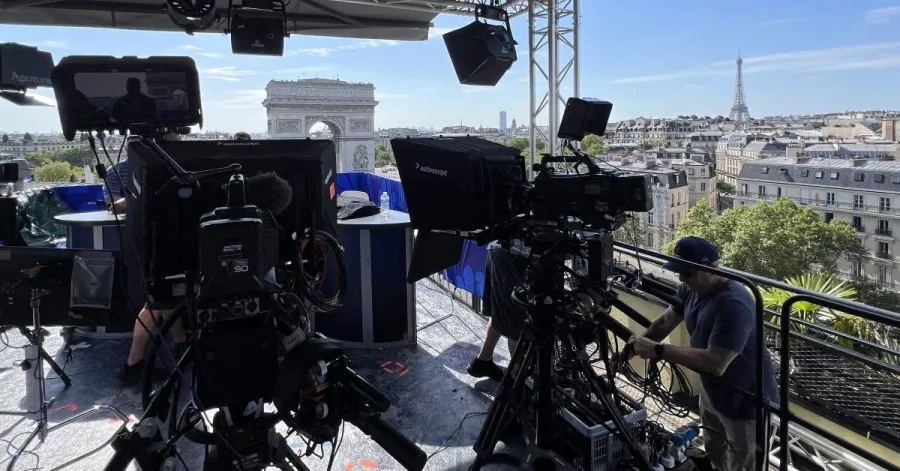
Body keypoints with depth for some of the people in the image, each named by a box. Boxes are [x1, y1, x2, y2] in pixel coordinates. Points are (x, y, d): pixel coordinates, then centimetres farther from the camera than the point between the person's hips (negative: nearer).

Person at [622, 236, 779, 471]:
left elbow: (715, 363, -40)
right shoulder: (691, 289, -7)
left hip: (745, 401, -8)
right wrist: (633, 346, -2)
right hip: (711, 391, 9)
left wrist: (658, 350, -37)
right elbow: (665, 322, 8)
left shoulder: (734, 305, -35)